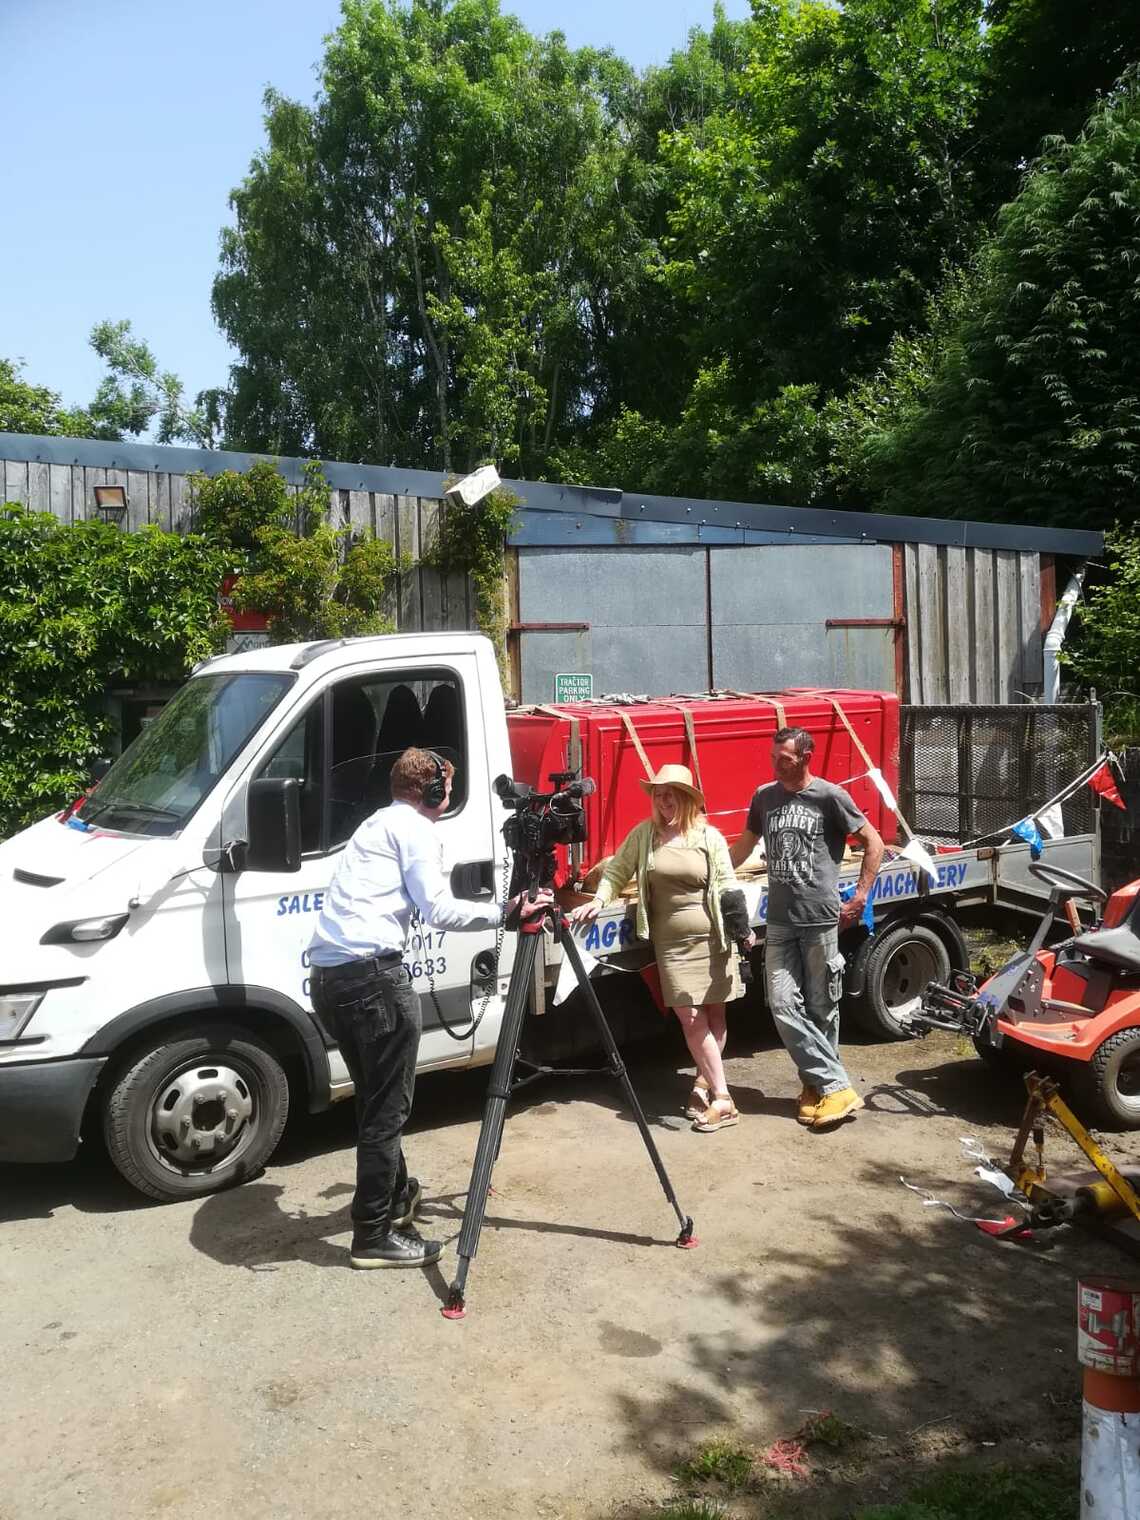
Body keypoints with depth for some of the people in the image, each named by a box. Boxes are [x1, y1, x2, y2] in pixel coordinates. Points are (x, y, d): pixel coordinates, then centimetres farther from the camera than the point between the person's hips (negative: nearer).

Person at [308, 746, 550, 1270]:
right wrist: (505, 913, -2)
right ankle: (373, 1236, 6)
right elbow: (437, 910, -9)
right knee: (387, 1108, -1)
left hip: (328, 975, 10)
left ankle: (397, 1196, 35)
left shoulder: (376, 824, 27)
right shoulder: (413, 827, -1)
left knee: (377, 1100, 21)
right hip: (372, 975, -9)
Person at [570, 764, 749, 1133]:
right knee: (691, 1017, -6)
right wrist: (599, 900, -5)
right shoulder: (643, 834, 4)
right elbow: (616, 871, 10)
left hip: (712, 937, 0)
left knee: (714, 1014, 6)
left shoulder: (710, 837, 1)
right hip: (671, 941, 0)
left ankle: (704, 1082, 22)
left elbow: (726, 886, -1)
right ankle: (721, 1097, 0)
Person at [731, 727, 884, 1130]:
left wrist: (859, 897, -4)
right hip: (779, 922, 4)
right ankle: (835, 1085, 1)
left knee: (821, 1009, 5)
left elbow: (874, 843, 1)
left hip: (822, 919, -4)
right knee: (783, 1006, -6)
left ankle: (818, 1083, 19)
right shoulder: (764, 797, 11)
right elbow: (744, 845, 24)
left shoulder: (829, 796, -4)